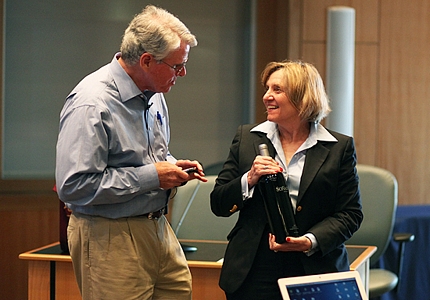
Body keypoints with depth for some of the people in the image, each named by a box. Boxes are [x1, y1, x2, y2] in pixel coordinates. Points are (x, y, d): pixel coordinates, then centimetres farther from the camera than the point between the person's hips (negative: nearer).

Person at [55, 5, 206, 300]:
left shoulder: (154, 94, 9)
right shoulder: (91, 104, -20)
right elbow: (74, 185, -26)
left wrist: (174, 167, 1)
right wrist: (152, 176, -22)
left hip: (158, 230, 8)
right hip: (110, 238, -8)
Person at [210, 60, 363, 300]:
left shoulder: (340, 147, 1)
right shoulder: (247, 138, 7)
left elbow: (350, 214, -1)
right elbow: (218, 204, 6)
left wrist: (310, 241, -15)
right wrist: (249, 180, -12)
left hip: (315, 270, -1)